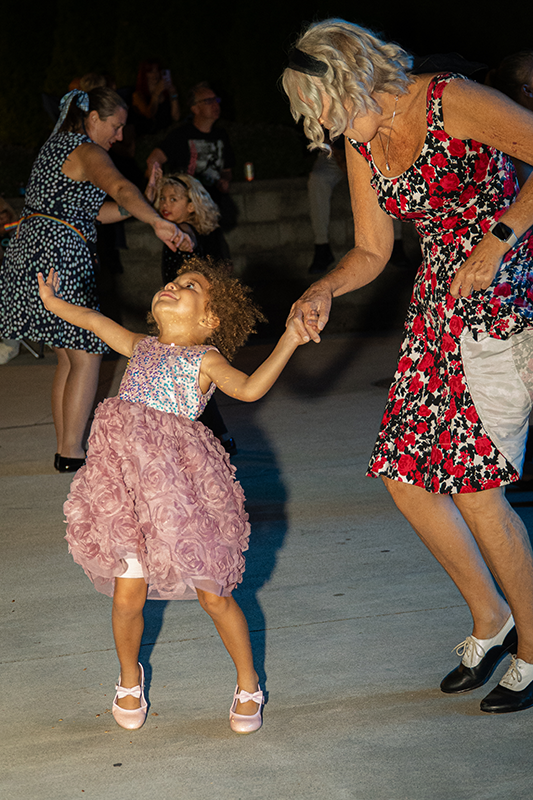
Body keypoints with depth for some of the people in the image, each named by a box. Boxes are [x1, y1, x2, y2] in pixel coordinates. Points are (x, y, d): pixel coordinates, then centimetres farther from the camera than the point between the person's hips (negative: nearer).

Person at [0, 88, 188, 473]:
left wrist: (140, 206, 13)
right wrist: (157, 221, -40)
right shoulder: (86, 152, -8)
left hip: (31, 251, 10)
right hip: (59, 254, -10)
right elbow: (120, 188, -30)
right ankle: (71, 452, -3)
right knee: (87, 355, -4)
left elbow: (92, 211, 23)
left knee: (69, 355, 14)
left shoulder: (58, 146, 22)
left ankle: (65, 449, 16)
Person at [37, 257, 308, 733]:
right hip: (126, 478, 4)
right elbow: (95, 321, 34)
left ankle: (247, 687, 19)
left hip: (180, 479, -4)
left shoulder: (206, 359, 2)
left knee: (213, 594, 0)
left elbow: (249, 389, -17)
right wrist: (52, 301, 47)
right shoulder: (142, 347, 17)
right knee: (128, 595, 2)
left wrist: (288, 343, -25)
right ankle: (130, 680, 29)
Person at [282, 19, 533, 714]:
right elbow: (371, 252, 17)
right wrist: (323, 291, -2)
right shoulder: (362, 144, 11)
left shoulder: (450, 102, -12)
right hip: (438, 309, 8)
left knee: (474, 485, -9)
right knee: (404, 476, 4)